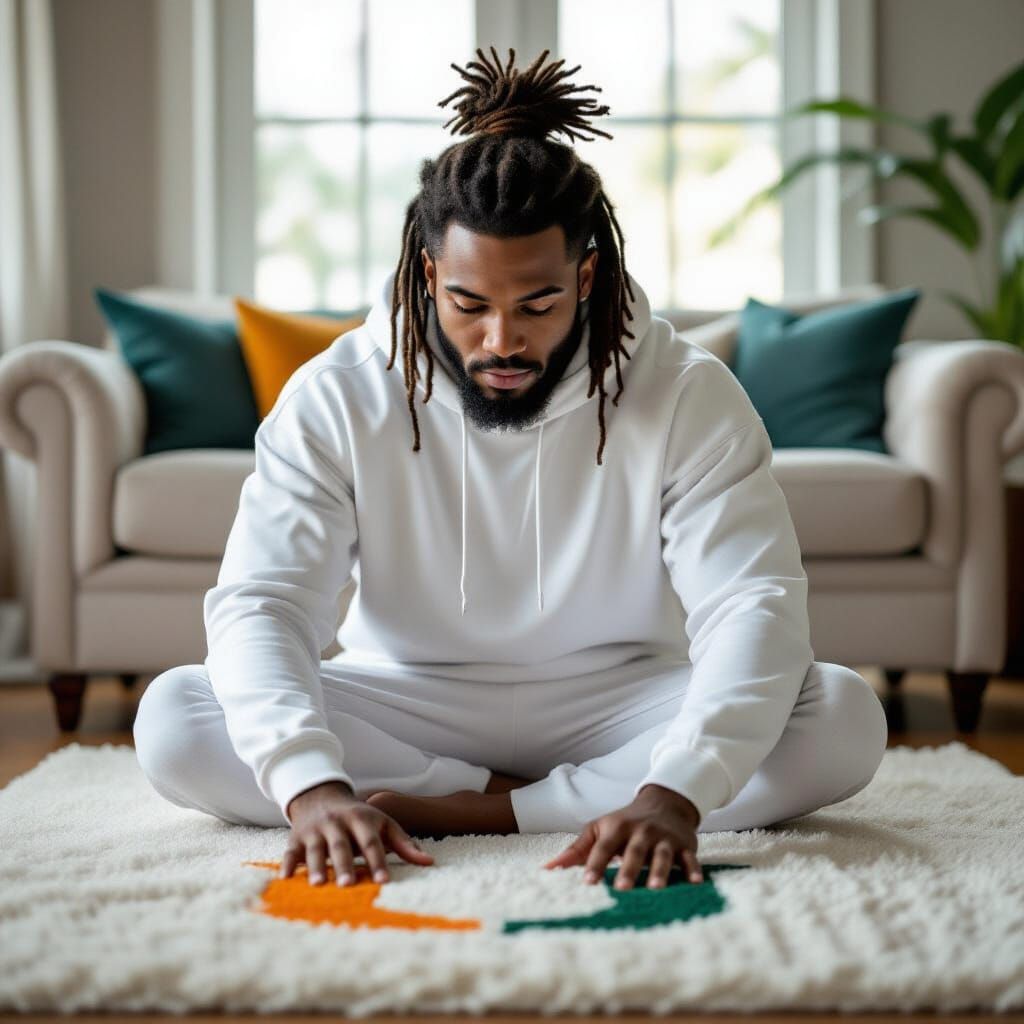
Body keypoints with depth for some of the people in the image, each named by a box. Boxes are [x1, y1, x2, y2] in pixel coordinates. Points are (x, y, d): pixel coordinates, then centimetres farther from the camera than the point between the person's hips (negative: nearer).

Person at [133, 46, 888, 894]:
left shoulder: (689, 395, -16)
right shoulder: (333, 400, -13)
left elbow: (754, 608, -26)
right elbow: (260, 603, -22)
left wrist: (673, 792, -44)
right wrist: (312, 782, -42)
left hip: (613, 706, 0)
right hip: (406, 707, 1)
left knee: (842, 717, -27)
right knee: (171, 718, -25)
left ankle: (470, 810, -23)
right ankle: (555, 801, -20)